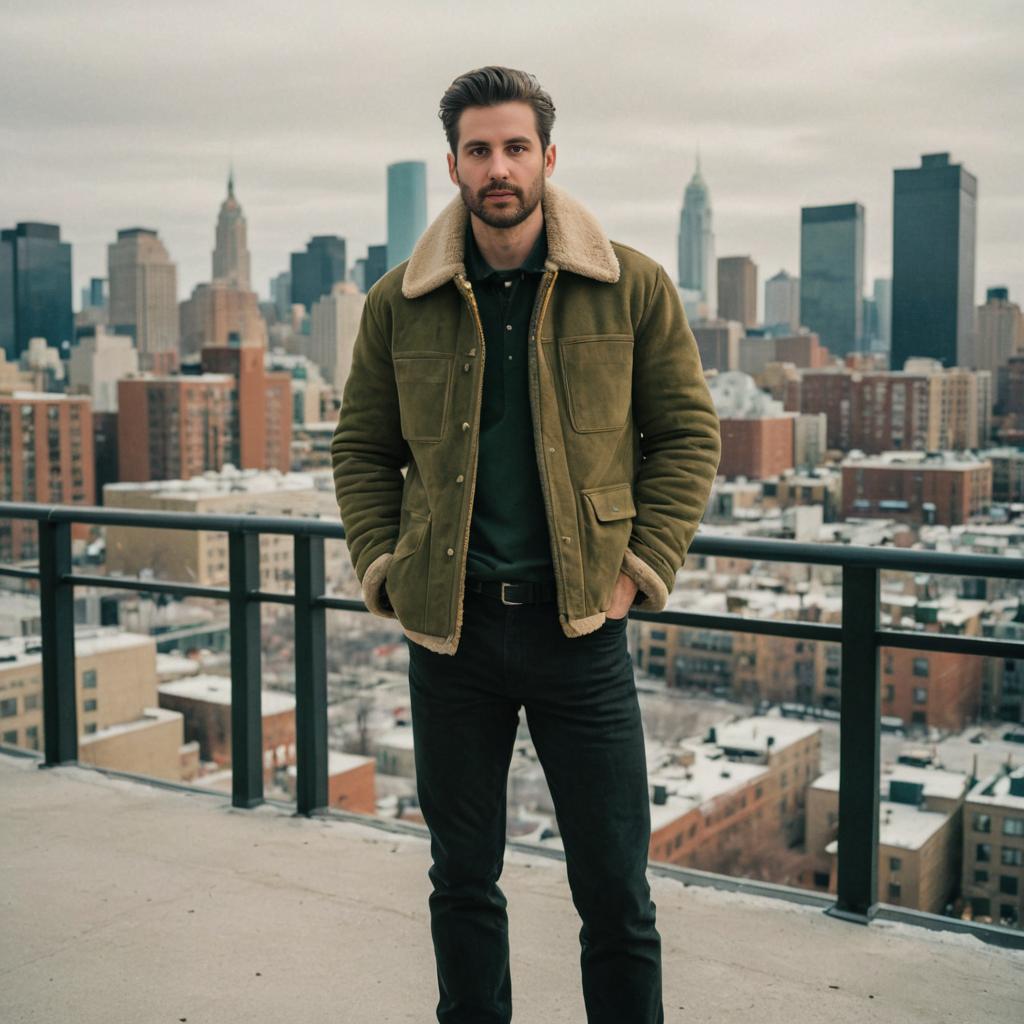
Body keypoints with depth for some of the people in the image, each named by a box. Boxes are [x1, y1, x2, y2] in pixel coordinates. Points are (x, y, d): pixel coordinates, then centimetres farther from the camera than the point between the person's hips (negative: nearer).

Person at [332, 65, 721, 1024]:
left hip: (580, 622, -1)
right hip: (449, 624, 2)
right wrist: (383, 572, 0)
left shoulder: (632, 286, -1)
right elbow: (360, 450, 12)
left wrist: (640, 568, -4)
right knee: (461, 878, 16)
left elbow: (688, 433, 4)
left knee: (615, 891, 7)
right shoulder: (399, 302, 2)